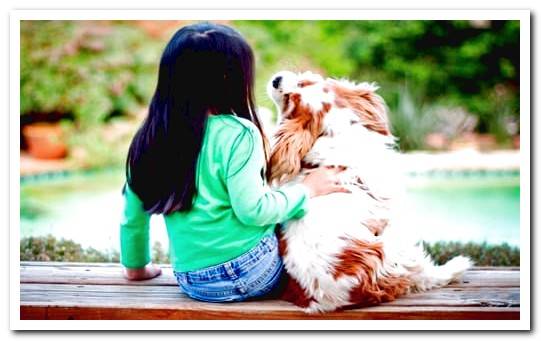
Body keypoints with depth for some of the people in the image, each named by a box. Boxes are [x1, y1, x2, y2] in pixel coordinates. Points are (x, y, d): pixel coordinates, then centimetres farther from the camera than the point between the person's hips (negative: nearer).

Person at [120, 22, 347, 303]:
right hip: (250, 271, -6)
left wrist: (136, 266, 26)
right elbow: (253, 210, -16)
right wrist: (307, 189, -2)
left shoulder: (149, 138, 3)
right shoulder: (237, 134, -14)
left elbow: (132, 217, 10)